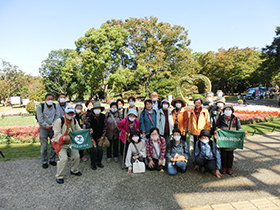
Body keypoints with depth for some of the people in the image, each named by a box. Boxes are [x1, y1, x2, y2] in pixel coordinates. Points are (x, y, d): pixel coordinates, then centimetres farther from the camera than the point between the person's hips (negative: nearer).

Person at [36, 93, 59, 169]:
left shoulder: (55, 106, 5)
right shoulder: (40, 106, -6)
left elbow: (57, 116, 3)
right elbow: (40, 119, -9)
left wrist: (53, 125, -10)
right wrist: (47, 126, -15)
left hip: (53, 128, 3)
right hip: (43, 128, -3)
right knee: (44, 146, 1)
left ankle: (52, 160, 25)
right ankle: (44, 162, 16)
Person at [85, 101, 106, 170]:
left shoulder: (103, 117, -8)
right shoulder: (90, 117, -17)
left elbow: (104, 127, 1)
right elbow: (87, 128, -11)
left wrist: (102, 137, -2)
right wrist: (91, 139, -11)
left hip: (100, 137, 3)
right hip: (92, 137, -3)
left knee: (100, 149, -3)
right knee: (94, 149, -10)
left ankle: (99, 162, 19)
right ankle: (93, 163, 12)